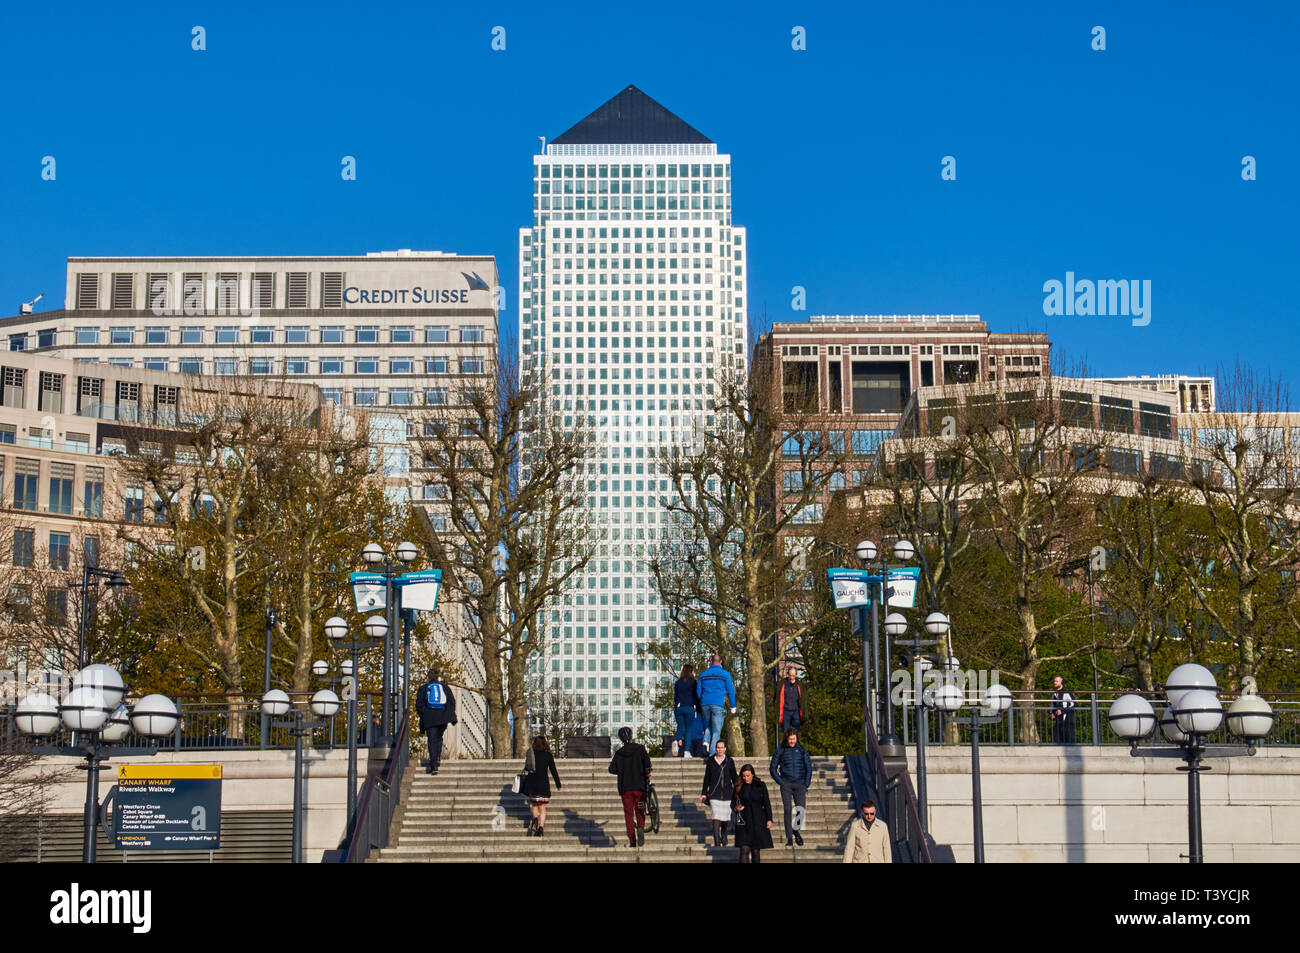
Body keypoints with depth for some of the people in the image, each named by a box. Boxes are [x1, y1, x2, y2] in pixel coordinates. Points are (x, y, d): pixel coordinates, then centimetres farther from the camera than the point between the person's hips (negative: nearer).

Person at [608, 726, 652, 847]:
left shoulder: (619, 753, 5)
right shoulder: (639, 749, 0)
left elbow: (612, 769, 3)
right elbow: (646, 760, -16)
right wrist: (647, 774, -7)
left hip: (625, 787, 1)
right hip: (639, 786, -1)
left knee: (628, 814, 6)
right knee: (640, 811, 11)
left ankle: (632, 841, -3)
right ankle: (641, 827, -20)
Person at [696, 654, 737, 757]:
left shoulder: (703, 674, 10)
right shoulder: (725, 674, 2)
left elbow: (698, 691, 13)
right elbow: (731, 691, 2)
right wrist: (733, 707, 8)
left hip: (705, 704, 3)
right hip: (718, 704, -3)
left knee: (708, 725, 23)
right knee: (717, 730, 1)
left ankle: (706, 741, -2)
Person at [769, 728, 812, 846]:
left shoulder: (802, 750, 9)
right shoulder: (780, 751, 5)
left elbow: (809, 768, 11)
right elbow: (772, 768, 10)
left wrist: (806, 784, 3)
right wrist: (780, 782, 0)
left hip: (800, 783, 1)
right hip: (786, 784, -1)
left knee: (801, 810, -8)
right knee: (787, 810, -9)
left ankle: (796, 831, 18)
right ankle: (789, 838, -6)